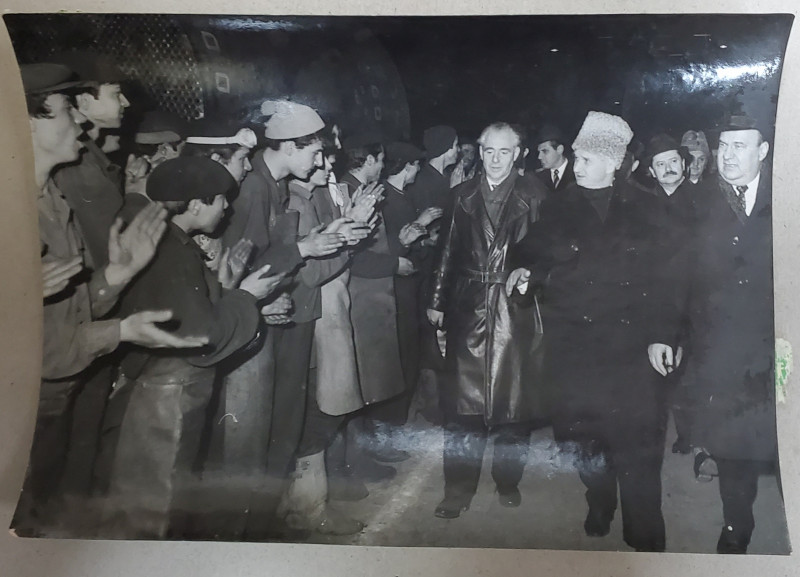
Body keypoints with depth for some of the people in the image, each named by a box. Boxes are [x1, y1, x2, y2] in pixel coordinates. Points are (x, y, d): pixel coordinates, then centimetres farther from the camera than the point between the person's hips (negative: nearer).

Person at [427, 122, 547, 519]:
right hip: (468, 307, 2)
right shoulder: (465, 194, 10)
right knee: (463, 401, 2)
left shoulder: (532, 195, 4)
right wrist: (438, 300, 7)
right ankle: (458, 490, 14)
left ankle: (508, 482, 25)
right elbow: (450, 250, 9)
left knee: (513, 398, 5)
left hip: (515, 307, -1)